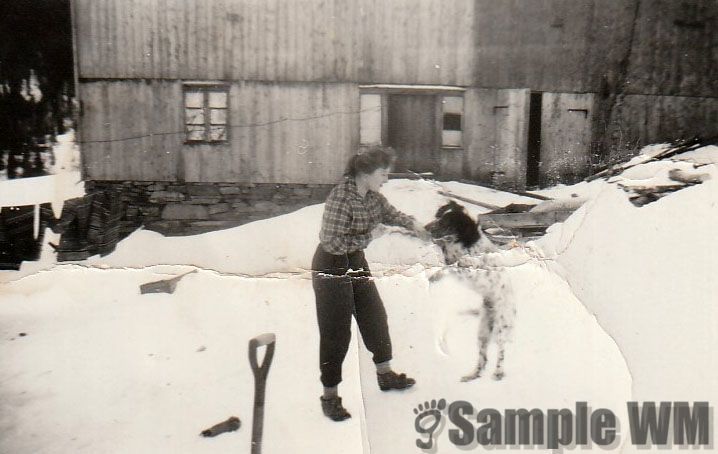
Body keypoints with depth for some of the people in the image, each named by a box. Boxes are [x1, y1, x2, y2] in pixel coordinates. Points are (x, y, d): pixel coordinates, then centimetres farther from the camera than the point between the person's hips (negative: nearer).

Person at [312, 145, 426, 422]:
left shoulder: (371, 195, 0)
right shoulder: (341, 197, -26)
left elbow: (388, 213, 17)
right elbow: (331, 242, -28)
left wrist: (411, 223, 0)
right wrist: (364, 238, -19)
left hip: (356, 263, 9)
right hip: (332, 267, -9)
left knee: (375, 317, 17)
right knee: (336, 332, -1)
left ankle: (385, 375, 37)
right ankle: (329, 396, 14)